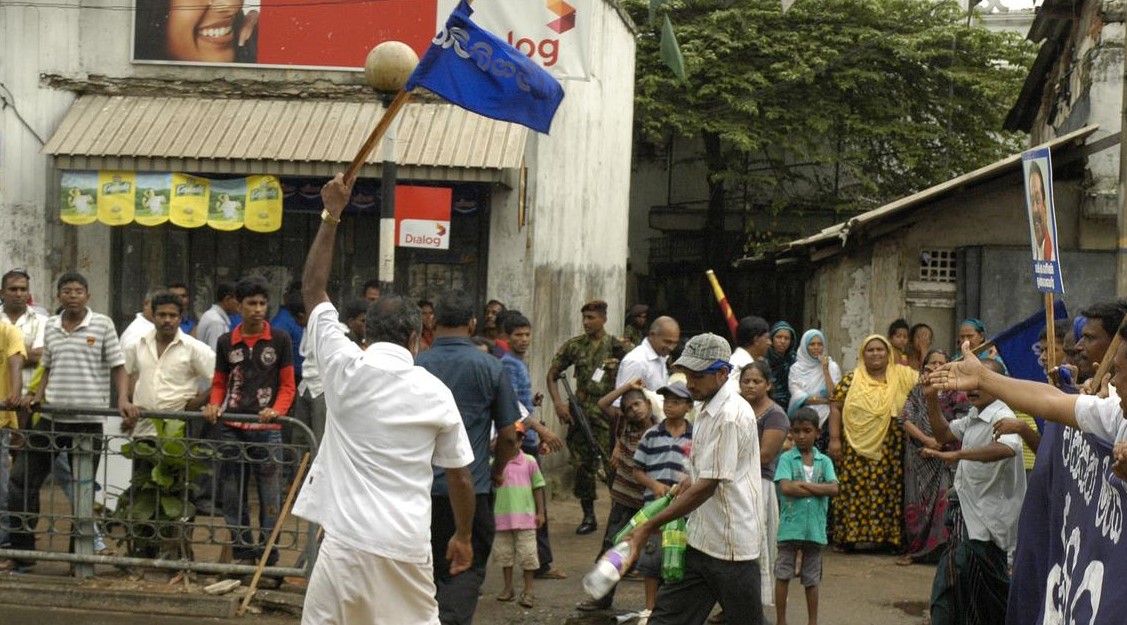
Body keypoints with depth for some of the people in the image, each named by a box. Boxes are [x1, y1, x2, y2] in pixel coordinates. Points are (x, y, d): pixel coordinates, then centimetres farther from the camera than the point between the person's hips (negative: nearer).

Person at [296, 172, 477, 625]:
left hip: (348, 540, -2)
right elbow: (460, 476, 8)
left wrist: (330, 217, 13)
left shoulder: (346, 369, -2)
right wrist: (463, 536, 23)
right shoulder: (436, 393, 2)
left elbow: (312, 290, 9)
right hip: (409, 544, 2)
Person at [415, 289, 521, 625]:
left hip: (420, 487, 2)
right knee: (467, 570, 4)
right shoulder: (490, 368, -3)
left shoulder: (414, 366, 0)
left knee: (427, 571, 16)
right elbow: (508, 435, 0)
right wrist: (496, 471, 19)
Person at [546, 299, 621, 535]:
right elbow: (552, 374, 11)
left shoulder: (616, 346, 2)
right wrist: (558, 403, -1)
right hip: (581, 412, 3)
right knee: (582, 464, 5)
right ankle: (588, 516, 16)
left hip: (608, 412, -2)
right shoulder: (574, 345, 7)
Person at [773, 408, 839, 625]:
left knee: (812, 579, 12)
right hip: (790, 527, -2)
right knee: (783, 575, 3)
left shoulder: (824, 461, 5)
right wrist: (818, 489, -11)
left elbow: (834, 489, -9)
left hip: (815, 528, 2)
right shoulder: (787, 458, -2)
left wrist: (803, 484, -13)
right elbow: (786, 488, -16)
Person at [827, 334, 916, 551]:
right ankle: (850, 536, 3)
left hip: (889, 451, 1)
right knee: (854, 490, -2)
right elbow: (835, 407, 3)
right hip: (857, 448, -1)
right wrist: (834, 439, -3)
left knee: (889, 491, 2)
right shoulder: (851, 379, 5)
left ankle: (889, 536, 7)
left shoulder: (901, 375, 7)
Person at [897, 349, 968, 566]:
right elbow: (906, 420, 0)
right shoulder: (917, 392, 11)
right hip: (919, 456, 2)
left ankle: (944, 547, -10)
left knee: (944, 499, -13)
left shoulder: (955, 393, 4)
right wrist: (926, 440, -12)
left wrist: (939, 442, -13)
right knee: (916, 500, 1)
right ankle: (914, 549, 6)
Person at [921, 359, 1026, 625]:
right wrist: (932, 400, 11)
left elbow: (1008, 448, -38)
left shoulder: (1001, 417, -17)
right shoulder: (974, 417, 13)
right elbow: (944, 434, 27)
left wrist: (958, 455, -46)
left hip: (985, 520, -9)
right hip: (968, 512, 9)